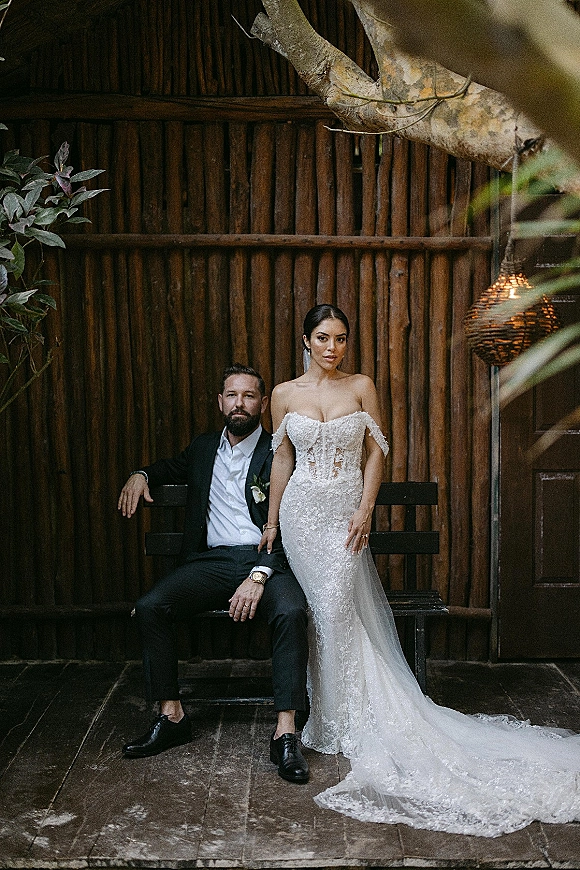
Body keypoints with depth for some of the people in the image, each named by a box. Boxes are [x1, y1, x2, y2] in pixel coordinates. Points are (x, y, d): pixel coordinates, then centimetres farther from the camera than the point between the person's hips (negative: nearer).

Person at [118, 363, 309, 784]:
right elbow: (174, 467, 40)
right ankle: (172, 717, -7)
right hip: (211, 560, 4)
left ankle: (286, 732, -26)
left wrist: (259, 576, -20)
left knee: (291, 612, -34)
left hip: (267, 560, -4)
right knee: (150, 606, -19)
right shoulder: (204, 448, 17)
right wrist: (141, 475, 16)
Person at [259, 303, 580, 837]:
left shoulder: (362, 387, 2)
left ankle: (344, 723, 7)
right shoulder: (286, 394, 5)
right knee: (321, 611, 2)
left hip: (346, 512, -1)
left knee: (337, 610, -8)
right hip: (302, 511, 1)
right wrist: (271, 521, 9)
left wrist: (365, 510, -8)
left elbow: (376, 452, 2)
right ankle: (326, 715, 19)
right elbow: (282, 460, 9)